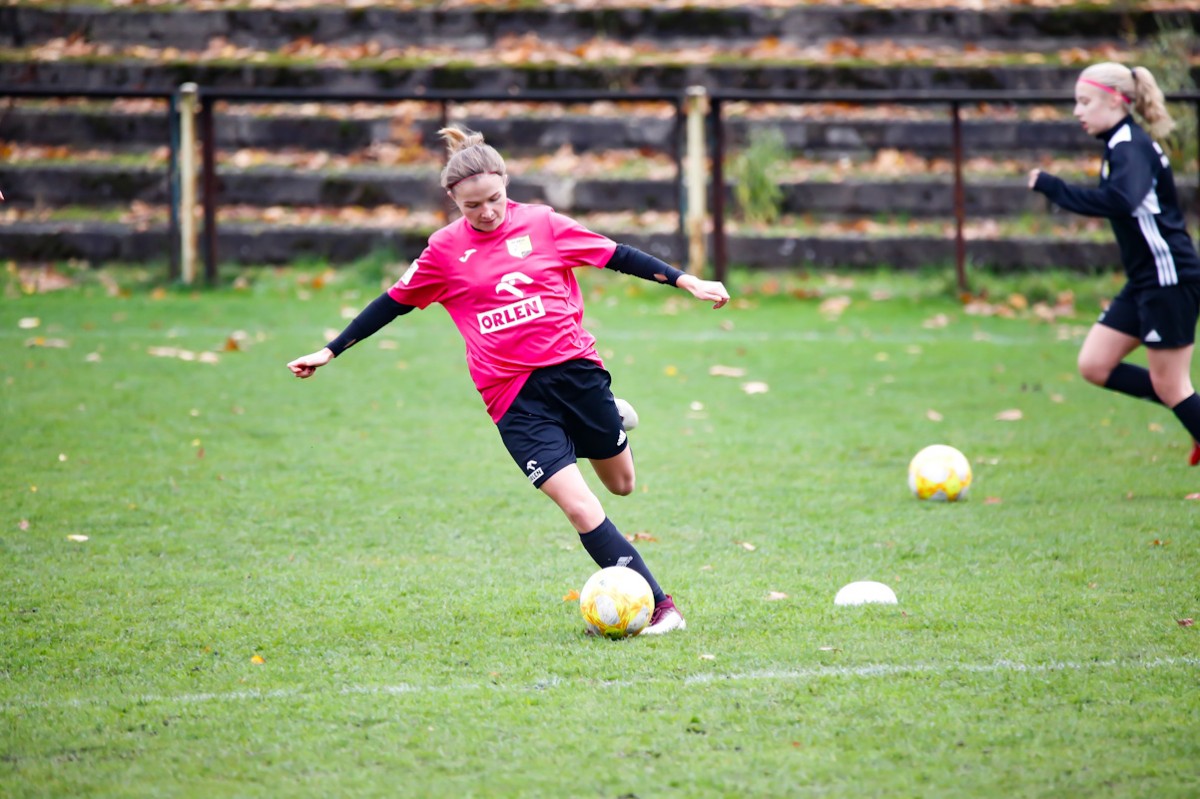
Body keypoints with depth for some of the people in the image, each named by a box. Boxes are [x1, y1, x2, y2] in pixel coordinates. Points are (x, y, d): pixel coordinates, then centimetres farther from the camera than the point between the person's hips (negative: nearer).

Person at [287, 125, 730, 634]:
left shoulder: (542, 224, 1)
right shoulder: (445, 251, 2)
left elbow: (617, 256, 6)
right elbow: (394, 303, 12)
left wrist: (687, 282, 4)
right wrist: (329, 353, 12)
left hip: (574, 367, 1)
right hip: (515, 397, -1)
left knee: (622, 484, 18)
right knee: (580, 508, -14)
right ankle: (660, 606, -10)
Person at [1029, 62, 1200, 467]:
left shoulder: (1131, 149, -18)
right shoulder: (1120, 145, 12)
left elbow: (1121, 201, -38)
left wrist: (1052, 187, -33)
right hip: (1144, 282, 10)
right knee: (1094, 365, 6)